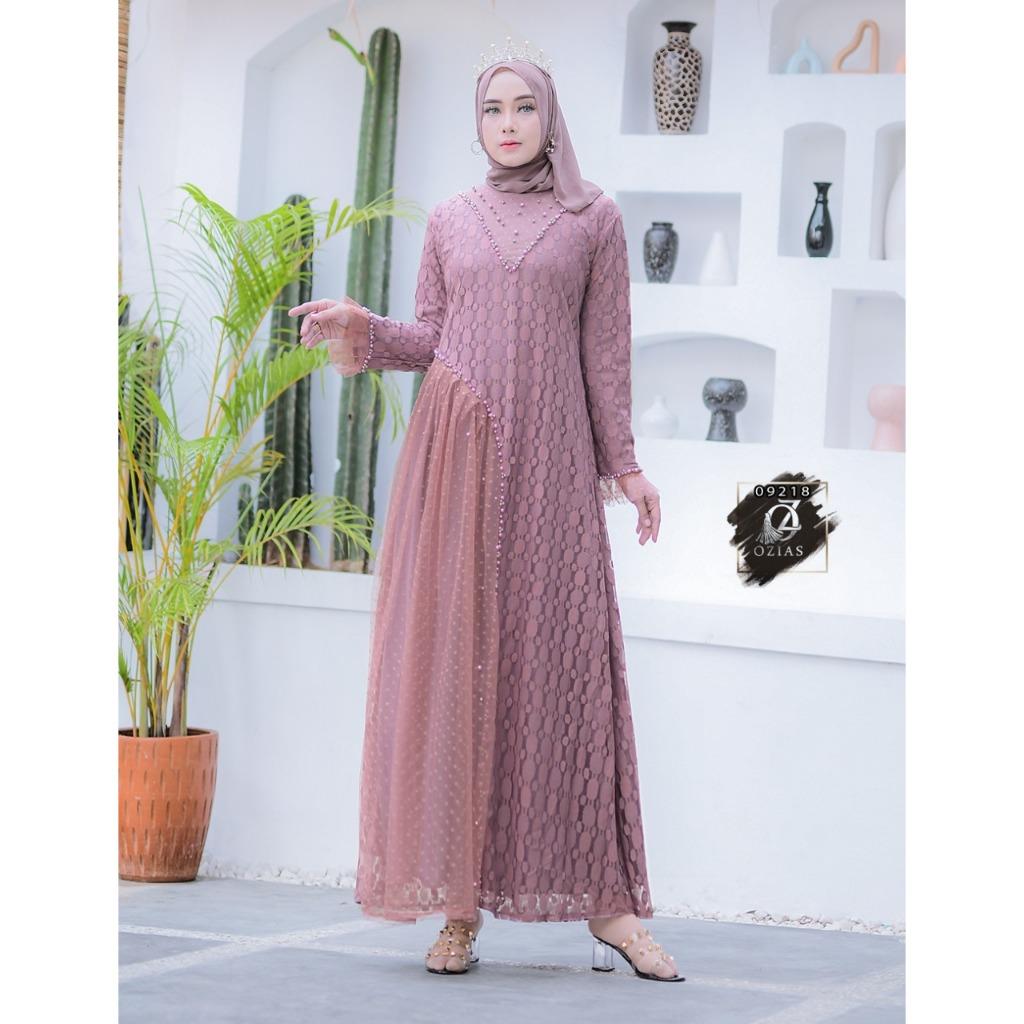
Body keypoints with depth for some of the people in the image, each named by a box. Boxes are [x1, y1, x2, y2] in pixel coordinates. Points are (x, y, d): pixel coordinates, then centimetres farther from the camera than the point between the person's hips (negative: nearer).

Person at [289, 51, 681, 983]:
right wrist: (363, 330, -4)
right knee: (450, 658, -4)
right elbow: (429, 339, 14)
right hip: (454, 450, 2)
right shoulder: (450, 221, 13)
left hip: (550, 458, -2)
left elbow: (604, 349, 7)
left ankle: (605, 903, -4)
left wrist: (624, 463, 4)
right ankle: (459, 905, -4)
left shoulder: (594, 220, 8)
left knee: (565, 657, -6)